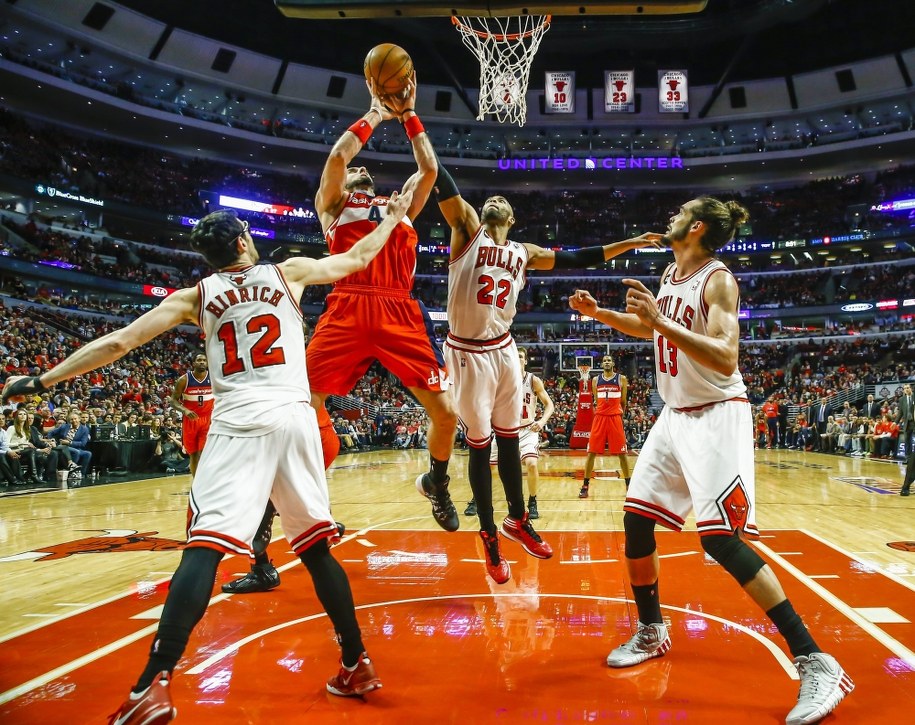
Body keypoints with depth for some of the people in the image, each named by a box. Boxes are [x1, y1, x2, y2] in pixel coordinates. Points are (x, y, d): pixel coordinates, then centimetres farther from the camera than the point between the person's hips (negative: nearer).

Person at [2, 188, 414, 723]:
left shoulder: (194, 296, 15)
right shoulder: (287, 271, 15)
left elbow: (118, 343, 12)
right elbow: (357, 258, 26)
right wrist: (395, 215, 43)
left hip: (238, 424, -1)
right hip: (294, 417, 1)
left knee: (204, 547, -7)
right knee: (316, 546, 11)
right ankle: (358, 664, 17)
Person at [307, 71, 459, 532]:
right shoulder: (332, 204, 20)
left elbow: (429, 168, 20)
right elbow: (338, 155, 5)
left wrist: (408, 115, 24)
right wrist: (376, 115, 16)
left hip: (401, 313, 3)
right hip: (347, 310, -2)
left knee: (446, 412, -3)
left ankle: (436, 483, 25)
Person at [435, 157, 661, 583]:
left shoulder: (524, 254, 12)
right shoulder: (467, 229, -2)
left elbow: (577, 259, 16)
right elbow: (440, 179, -10)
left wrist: (631, 243, 16)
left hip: (504, 351, 5)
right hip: (468, 353, -5)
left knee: (509, 440, 14)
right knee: (480, 445, 3)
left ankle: (517, 519, 32)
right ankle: (489, 537, 16)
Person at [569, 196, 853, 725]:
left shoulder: (717, 279, -16)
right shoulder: (671, 274, 9)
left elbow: (726, 358, -29)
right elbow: (649, 330, 27)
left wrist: (662, 321, -33)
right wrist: (598, 313, 17)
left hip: (718, 416, -8)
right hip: (677, 415, 9)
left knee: (721, 539, -16)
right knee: (637, 518, 8)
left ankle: (818, 665, -7)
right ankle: (651, 633, 27)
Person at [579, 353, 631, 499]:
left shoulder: (621, 379, 3)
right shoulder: (595, 380, 9)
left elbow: (623, 402, 10)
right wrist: (600, 411, 12)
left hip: (615, 418, -1)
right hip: (599, 417, 1)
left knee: (622, 453, 2)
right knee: (591, 452, -1)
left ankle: (629, 485, 13)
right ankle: (585, 486, 6)